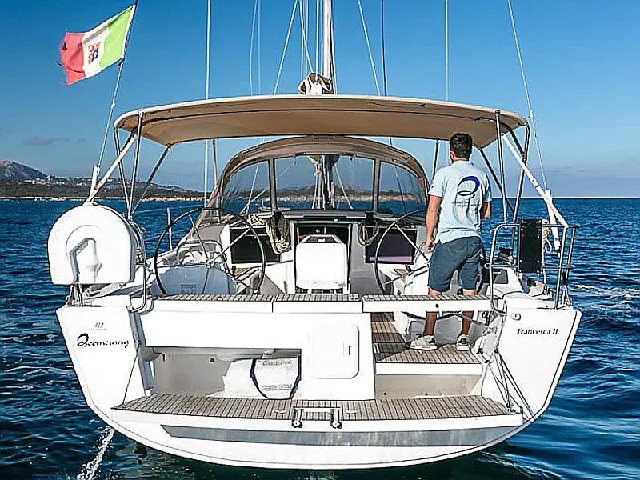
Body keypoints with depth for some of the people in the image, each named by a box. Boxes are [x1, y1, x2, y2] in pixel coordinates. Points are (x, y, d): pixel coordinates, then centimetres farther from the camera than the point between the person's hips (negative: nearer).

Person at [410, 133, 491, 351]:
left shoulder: (444, 174, -6)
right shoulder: (482, 176, 8)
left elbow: (432, 210, -9)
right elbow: (486, 213, 15)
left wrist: (429, 237, 2)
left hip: (449, 240, -4)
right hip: (474, 239, 5)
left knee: (435, 290, 4)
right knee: (469, 292, 8)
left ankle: (428, 336, 8)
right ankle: (464, 338, 13)